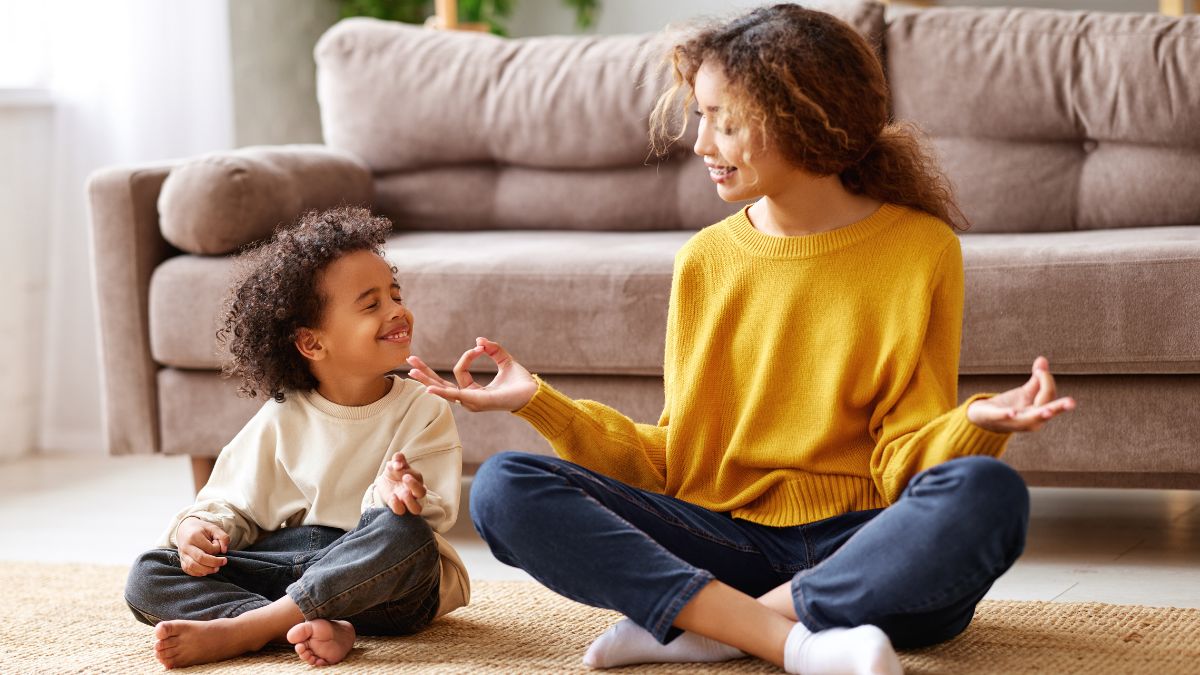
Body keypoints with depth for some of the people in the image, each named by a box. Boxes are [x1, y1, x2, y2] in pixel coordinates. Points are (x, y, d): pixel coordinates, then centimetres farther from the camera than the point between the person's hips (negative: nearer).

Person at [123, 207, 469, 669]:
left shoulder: (423, 413, -1)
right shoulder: (281, 421, 5)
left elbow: (431, 514, -12)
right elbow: (235, 503, 10)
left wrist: (394, 495, -36)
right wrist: (198, 527, -13)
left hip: (378, 579, -3)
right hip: (288, 562, 3)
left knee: (405, 532, -37)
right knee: (148, 578, -15)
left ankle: (235, 631, -34)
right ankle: (319, 626, -36)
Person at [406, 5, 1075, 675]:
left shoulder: (921, 250, 1)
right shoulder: (706, 261, 11)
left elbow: (905, 458, -3)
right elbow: (672, 461, 10)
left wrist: (975, 423, -23)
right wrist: (541, 403, 1)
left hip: (863, 546, -3)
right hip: (727, 539, 3)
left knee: (987, 493, -35)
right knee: (505, 487, -17)